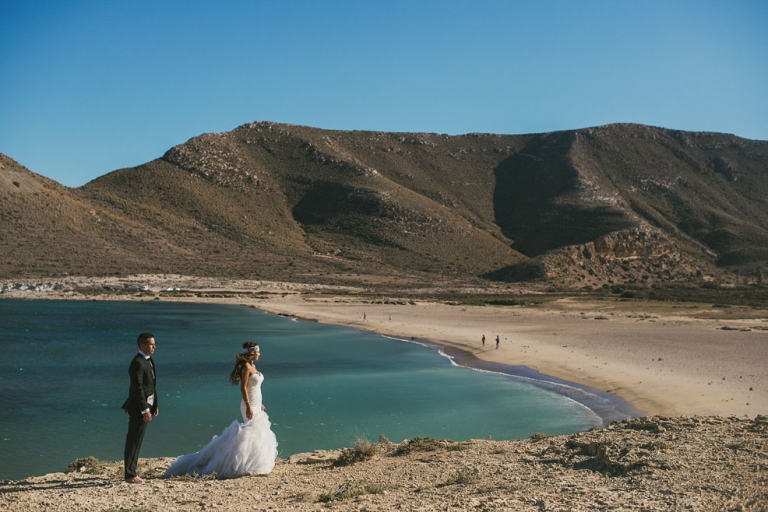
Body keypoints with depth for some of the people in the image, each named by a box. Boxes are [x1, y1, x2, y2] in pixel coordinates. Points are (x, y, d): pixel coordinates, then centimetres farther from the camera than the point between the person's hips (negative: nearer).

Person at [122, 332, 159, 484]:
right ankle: (130, 475, 4)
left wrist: (154, 405, 16)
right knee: (134, 441, -3)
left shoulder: (148, 360, 13)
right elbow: (137, 388, -21)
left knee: (136, 440, 15)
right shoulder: (138, 363, -18)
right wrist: (145, 410, -22)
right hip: (139, 407, -10)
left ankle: (131, 472, 23)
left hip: (146, 405, 10)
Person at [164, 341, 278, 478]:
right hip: (250, 406, -10)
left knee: (258, 433, 11)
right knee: (252, 433, -8)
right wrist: (248, 407, -25)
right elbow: (243, 388, -20)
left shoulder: (252, 366, 13)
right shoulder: (246, 366, -15)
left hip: (256, 405, 10)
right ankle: (248, 466, -2)